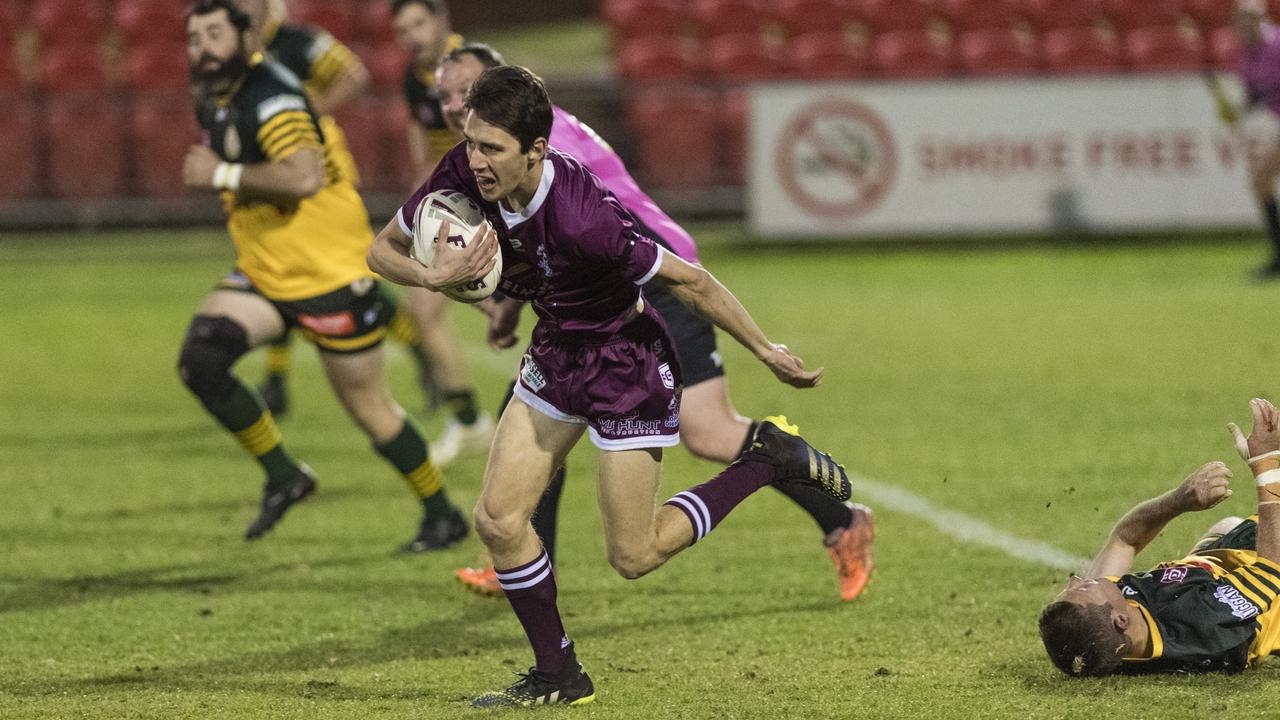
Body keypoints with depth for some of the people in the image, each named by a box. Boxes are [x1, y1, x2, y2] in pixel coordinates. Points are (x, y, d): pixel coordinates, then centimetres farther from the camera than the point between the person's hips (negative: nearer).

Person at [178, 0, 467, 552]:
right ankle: (283, 476, 0)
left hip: (331, 273, -8)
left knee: (367, 406, 3)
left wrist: (222, 175, -29)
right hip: (262, 274, 8)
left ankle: (443, 515, 22)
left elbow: (304, 175, -37)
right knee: (200, 361, -14)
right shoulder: (210, 102, 7)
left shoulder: (270, 95, -21)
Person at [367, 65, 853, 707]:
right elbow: (383, 250, -3)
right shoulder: (464, 175, -18)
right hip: (556, 352, 7)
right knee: (498, 521, -1)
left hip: (627, 361, -7)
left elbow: (689, 281, -25)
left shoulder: (580, 218, -37)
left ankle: (769, 459, 18)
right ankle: (558, 677, 16)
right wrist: (435, 276, -23)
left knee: (633, 557, 1)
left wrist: (769, 354, -16)